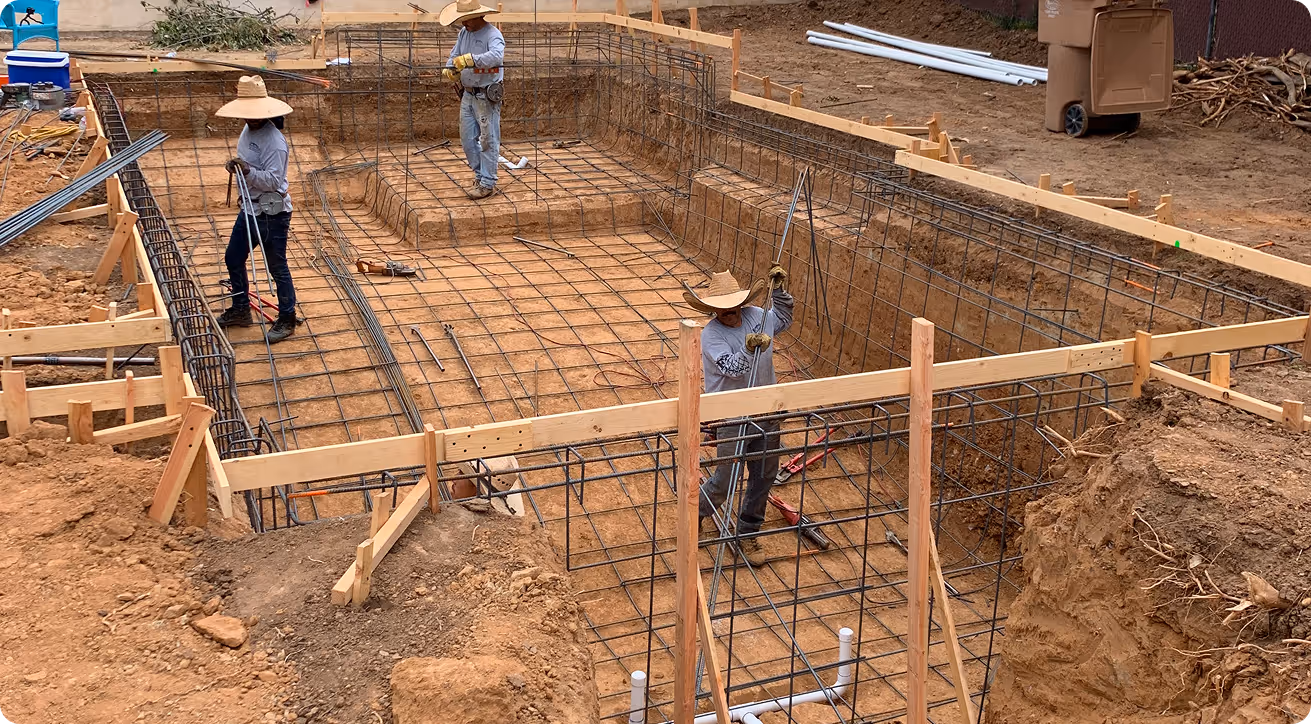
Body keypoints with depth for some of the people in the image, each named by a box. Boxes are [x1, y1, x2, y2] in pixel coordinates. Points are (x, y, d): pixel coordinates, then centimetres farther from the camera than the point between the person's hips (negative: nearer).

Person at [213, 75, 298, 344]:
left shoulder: (274, 141, -23)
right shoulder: (249, 130, 6)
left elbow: (274, 181, -27)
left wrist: (248, 171, -37)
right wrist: (234, 166, 0)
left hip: (272, 214, -10)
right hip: (249, 209, 10)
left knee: (277, 268, 1)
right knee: (233, 258, 19)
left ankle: (287, 320, 15)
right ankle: (241, 310, 36)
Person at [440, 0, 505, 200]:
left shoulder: (492, 35, -18)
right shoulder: (464, 33, 7)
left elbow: (497, 56, -37)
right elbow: (455, 55, 10)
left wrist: (470, 59, -47)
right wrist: (449, 68, -13)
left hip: (487, 97, -8)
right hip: (468, 94, 8)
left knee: (488, 140, 0)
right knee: (467, 139, 14)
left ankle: (487, 184, 7)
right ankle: (480, 175, 29)